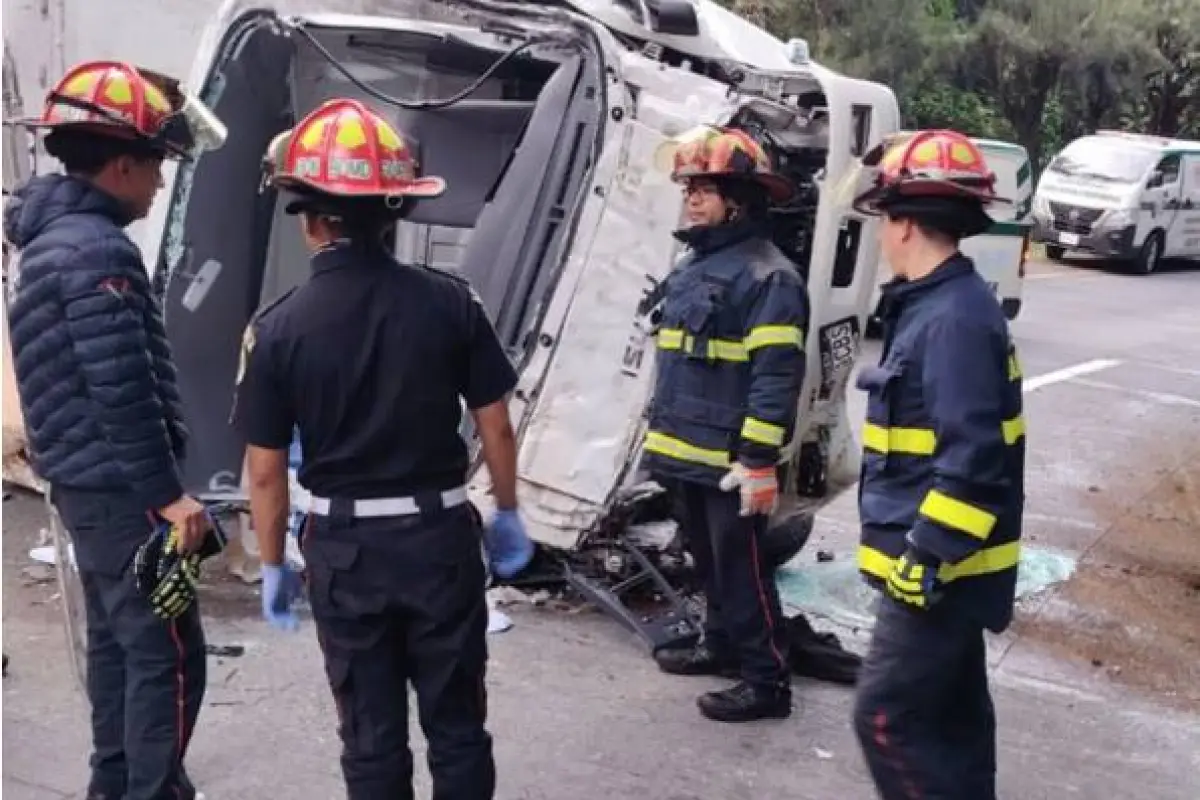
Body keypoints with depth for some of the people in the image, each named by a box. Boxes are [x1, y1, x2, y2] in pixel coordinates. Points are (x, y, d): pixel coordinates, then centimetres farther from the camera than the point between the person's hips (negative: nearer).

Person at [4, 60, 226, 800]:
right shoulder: (99, 249, -19)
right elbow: (122, 389, -24)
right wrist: (167, 492, -19)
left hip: (86, 484, 10)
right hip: (121, 489, -10)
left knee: (117, 642, 19)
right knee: (168, 655, -4)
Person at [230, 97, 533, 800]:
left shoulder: (278, 328, -10)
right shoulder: (452, 302, -8)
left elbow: (267, 472, -5)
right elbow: (496, 428, -2)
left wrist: (274, 567, 9)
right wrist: (508, 515, 13)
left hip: (345, 549, 0)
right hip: (440, 536, 1)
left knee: (372, 736, 13)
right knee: (457, 724, 15)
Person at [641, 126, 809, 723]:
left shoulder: (767, 275, -16)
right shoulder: (692, 268, 14)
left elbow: (776, 376, -21)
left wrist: (759, 460, -23)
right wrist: (661, 437, 23)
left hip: (731, 461, -9)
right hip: (687, 454, 9)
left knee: (743, 569, -2)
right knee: (708, 561, 22)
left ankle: (768, 680, 8)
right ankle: (722, 645, 38)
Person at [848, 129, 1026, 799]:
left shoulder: (957, 317, -21)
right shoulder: (936, 305, 11)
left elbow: (972, 457, -26)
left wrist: (927, 555, -24)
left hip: (939, 568, -10)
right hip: (941, 559, 10)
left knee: (888, 716, -6)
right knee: (951, 715, 19)